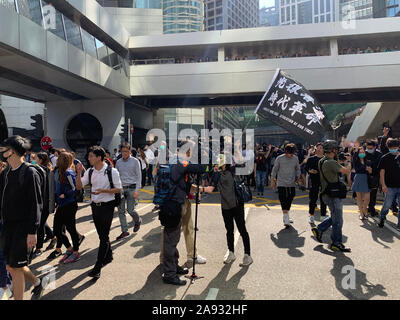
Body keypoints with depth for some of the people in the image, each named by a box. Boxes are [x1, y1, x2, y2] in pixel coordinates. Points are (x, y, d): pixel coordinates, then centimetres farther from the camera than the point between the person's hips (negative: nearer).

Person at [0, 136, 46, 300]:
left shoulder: (30, 173, -13)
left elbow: (36, 205, -15)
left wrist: (32, 232, -17)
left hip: (23, 226, -7)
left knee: (16, 267, 0)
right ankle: (38, 283, 37)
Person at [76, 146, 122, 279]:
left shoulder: (112, 171, -12)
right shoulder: (90, 171, 4)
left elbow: (119, 189, -9)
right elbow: (79, 186, 6)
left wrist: (103, 190, -21)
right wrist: (79, 173, -8)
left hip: (107, 206, -6)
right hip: (95, 206, 6)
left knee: (104, 236, -4)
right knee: (102, 234, 17)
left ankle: (98, 267, 0)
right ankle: (108, 256, 37)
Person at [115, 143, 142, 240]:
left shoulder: (135, 161, -2)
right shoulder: (118, 162, 8)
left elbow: (139, 176, -3)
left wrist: (137, 190, -11)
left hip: (131, 188, -4)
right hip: (121, 188, 4)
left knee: (130, 210, -4)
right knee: (120, 211, 1)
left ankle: (138, 221, 28)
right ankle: (124, 231, 11)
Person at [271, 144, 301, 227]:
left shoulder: (295, 158, 5)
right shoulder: (279, 158, -5)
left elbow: (298, 169, 17)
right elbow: (275, 169, 5)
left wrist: (297, 176, 0)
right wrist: (272, 180, 7)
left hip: (292, 184, 4)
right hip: (281, 183, -4)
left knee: (290, 200, 10)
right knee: (283, 201, -10)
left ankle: (286, 217, 27)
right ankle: (286, 220, -9)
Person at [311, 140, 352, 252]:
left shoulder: (321, 161, 8)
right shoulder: (331, 162, -22)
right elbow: (347, 171, -20)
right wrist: (349, 162, -1)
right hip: (332, 195, -9)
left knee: (334, 217, 22)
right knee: (337, 221, 3)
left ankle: (318, 229, 25)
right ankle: (336, 243, 14)